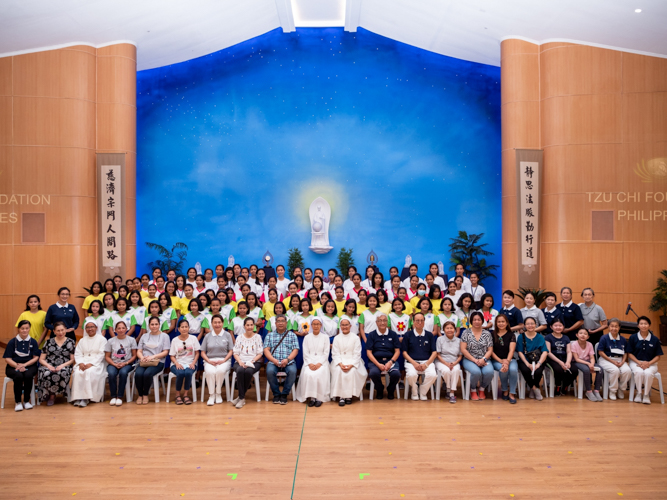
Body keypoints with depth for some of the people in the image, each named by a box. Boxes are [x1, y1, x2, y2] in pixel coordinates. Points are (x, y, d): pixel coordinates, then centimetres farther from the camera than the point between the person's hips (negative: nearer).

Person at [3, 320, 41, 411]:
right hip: (13, 367, 0)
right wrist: (17, 366, -19)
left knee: (28, 375, -33)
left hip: (29, 366, 0)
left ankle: (26, 401, -15)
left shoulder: (33, 342, 6)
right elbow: (7, 358, -2)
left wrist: (25, 365, -15)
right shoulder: (12, 342, 3)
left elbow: (36, 357, 1)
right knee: (18, 376, -33)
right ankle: (18, 402, -17)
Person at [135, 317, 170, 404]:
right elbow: (139, 351, 14)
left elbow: (165, 352, 1)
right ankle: (140, 395, -8)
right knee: (138, 374, -30)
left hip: (157, 362, -3)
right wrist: (142, 357, -10)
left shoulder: (164, 336, 9)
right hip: (144, 362, 3)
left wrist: (153, 356, -13)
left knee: (147, 373, -33)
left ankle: (145, 395, -9)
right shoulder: (144, 336, 20)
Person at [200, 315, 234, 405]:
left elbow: (231, 351, 6)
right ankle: (211, 395, -21)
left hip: (224, 360, -1)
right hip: (210, 360, 1)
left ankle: (218, 394, -17)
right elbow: (203, 352, 11)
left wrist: (223, 360, -10)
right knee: (210, 371, -34)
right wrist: (209, 361, -7)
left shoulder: (227, 335, 9)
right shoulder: (207, 336, 13)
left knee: (220, 370, -36)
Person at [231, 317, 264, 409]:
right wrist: (240, 362, -12)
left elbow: (260, 353, 3)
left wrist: (252, 361, -14)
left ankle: (240, 397, -22)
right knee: (240, 370, -35)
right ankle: (242, 398, -28)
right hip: (240, 362, 1)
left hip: (254, 362, -1)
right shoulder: (239, 337, 15)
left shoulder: (257, 337, 10)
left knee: (248, 371, -36)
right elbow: (235, 353, 8)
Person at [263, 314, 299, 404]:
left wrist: (287, 359, -13)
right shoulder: (269, 335, 17)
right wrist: (274, 360, -12)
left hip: (288, 362, 0)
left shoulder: (292, 335, 14)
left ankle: (284, 394, -13)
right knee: (270, 371, -32)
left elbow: (295, 350, 5)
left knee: (292, 371, -33)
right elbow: (266, 350, 6)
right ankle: (276, 394, -10)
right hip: (273, 362, 1)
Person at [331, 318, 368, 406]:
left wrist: (351, 365, -19)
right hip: (340, 361, 1)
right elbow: (335, 354, 3)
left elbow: (357, 354, -1)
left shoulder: (356, 338, 6)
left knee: (352, 371, -31)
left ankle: (349, 396, -20)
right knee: (338, 371, -30)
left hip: (353, 361, -1)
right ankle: (341, 396, -26)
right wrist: (340, 364, -16)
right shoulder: (336, 338, 11)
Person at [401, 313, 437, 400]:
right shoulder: (408, 335, 7)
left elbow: (434, 352, 8)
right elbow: (404, 352, 4)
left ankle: (422, 393, 0)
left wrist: (426, 364, -8)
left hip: (427, 361, 2)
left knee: (432, 375, -30)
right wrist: (414, 363, -11)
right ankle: (414, 393, 0)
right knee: (411, 375, -34)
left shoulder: (430, 335, 11)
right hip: (412, 361, -1)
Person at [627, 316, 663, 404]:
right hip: (636, 361, 0)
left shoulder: (655, 339, 1)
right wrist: (639, 362, -13)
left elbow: (658, 356, 3)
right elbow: (630, 354, 1)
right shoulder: (633, 337, 0)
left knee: (648, 373, -33)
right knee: (639, 372, -34)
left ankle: (646, 395, -12)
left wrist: (649, 363, -13)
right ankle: (638, 393, -13)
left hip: (650, 363, 0)